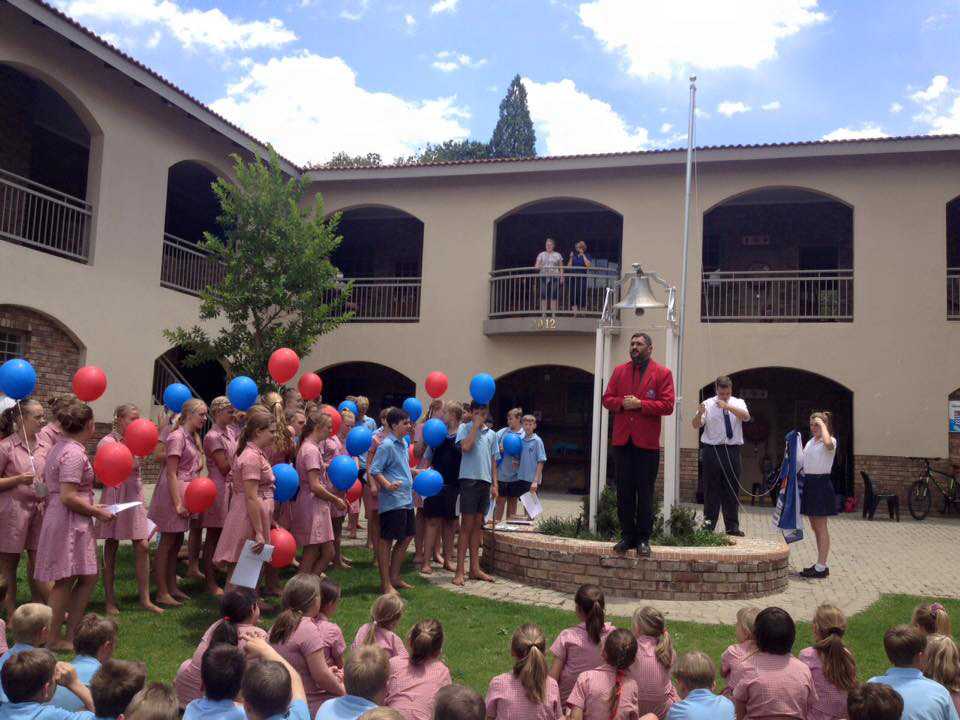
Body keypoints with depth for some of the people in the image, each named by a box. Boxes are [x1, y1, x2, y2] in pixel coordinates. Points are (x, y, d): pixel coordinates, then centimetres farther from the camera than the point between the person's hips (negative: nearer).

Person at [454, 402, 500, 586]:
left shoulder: (491, 434, 13)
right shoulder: (464, 428, -1)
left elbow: (493, 460, 14)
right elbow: (466, 447, -20)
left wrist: (495, 484, 8)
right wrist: (475, 425, -12)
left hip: (485, 481, 5)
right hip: (469, 479, -5)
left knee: (478, 525, 11)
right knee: (467, 525, -5)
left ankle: (475, 569, 17)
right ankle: (460, 571, -2)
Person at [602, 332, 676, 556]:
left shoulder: (662, 373, 0)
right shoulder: (619, 371, 12)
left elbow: (668, 405, -7)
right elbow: (607, 399, 9)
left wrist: (640, 404, -15)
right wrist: (621, 403, -11)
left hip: (647, 442, -3)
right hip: (622, 440, 3)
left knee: (645, 492, 2)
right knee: (624, 491, 6)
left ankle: (643, 538, 10)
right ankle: (627, 535, 14)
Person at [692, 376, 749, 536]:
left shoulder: (738, 403, 5)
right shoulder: (708, 404, 0)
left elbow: (746, 417, -17)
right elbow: (696, 425, -8)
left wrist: (728, 406, -32)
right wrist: (699, 413, -30)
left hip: (732, 450, 2)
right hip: (712, 450, -2)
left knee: (732, 489, 6)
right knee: (712, 489, 2)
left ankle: (732, 526, 14)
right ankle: (708, 525, 9)